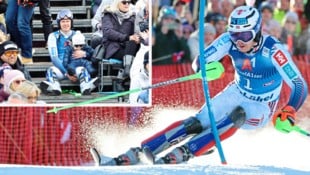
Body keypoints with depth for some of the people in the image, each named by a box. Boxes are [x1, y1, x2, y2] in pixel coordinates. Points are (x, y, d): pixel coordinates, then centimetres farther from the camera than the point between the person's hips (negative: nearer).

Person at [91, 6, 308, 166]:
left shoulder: (273, 50, -28)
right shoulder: (229, 40, -17)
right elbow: (199, 62, -15)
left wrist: (289, 111, -48)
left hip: (261, 109, -4)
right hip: (236, 94, 4)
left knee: (234, 119, -35)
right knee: (197, 123, -17)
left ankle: (180, 155, -43)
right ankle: (134, 154, -25)